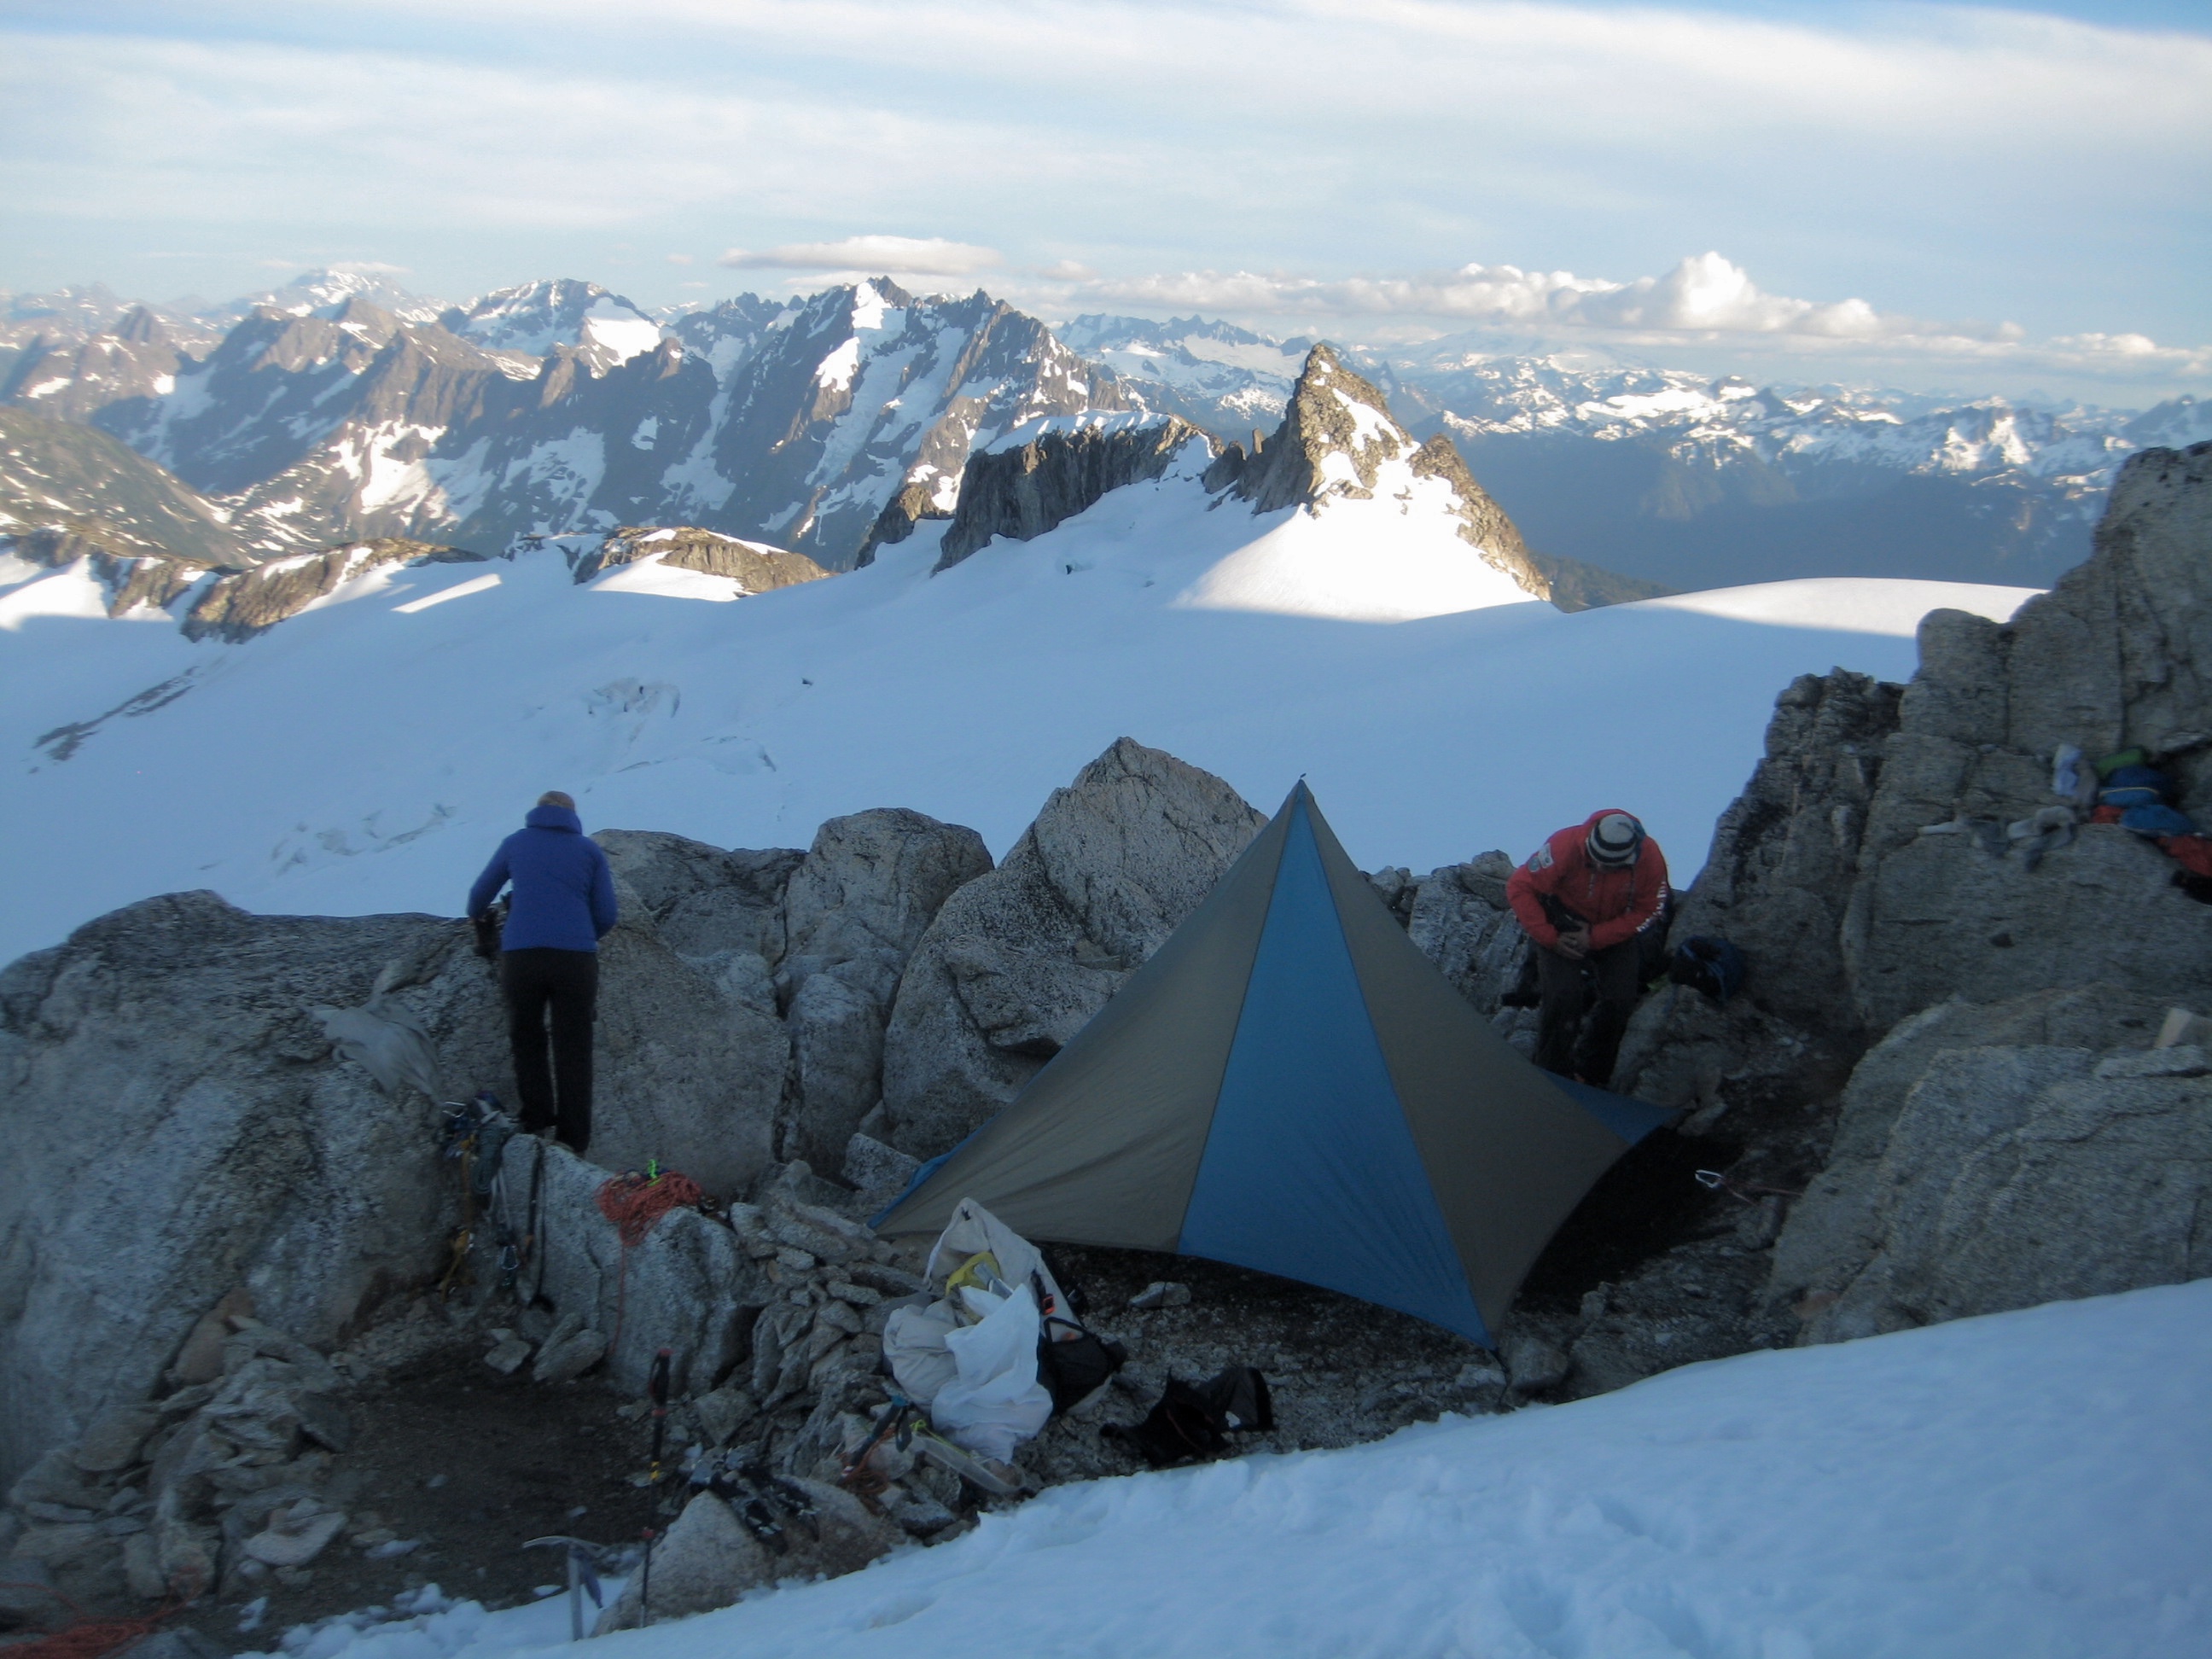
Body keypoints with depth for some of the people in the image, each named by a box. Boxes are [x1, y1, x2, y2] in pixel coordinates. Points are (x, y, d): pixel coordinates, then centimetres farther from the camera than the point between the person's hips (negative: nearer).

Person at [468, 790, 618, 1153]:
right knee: (573, 1051, 6)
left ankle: (537, 1124, 7)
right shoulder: (589, 849, 13)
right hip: (576, 959, 0)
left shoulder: (515, 843, 16)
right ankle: (572, 1141, 3)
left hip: (520, 956, 0)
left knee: (527, 1041, 16)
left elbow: (480, 894, 26)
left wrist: (476, 917, 48)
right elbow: (606, 915, 10)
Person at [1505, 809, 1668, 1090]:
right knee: (1562, 998, -20)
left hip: (1613, 931, 3)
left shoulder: (1650, 859, -26)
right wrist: (1549, 937, -24)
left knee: (1620, 1001, -9)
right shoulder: (1566, 847, -33)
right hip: (1562, 926, -2)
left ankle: (1591, 1074, 14)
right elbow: (1519, 888, -23)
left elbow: (1644, 912, -14)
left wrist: (1595, 938, -23)